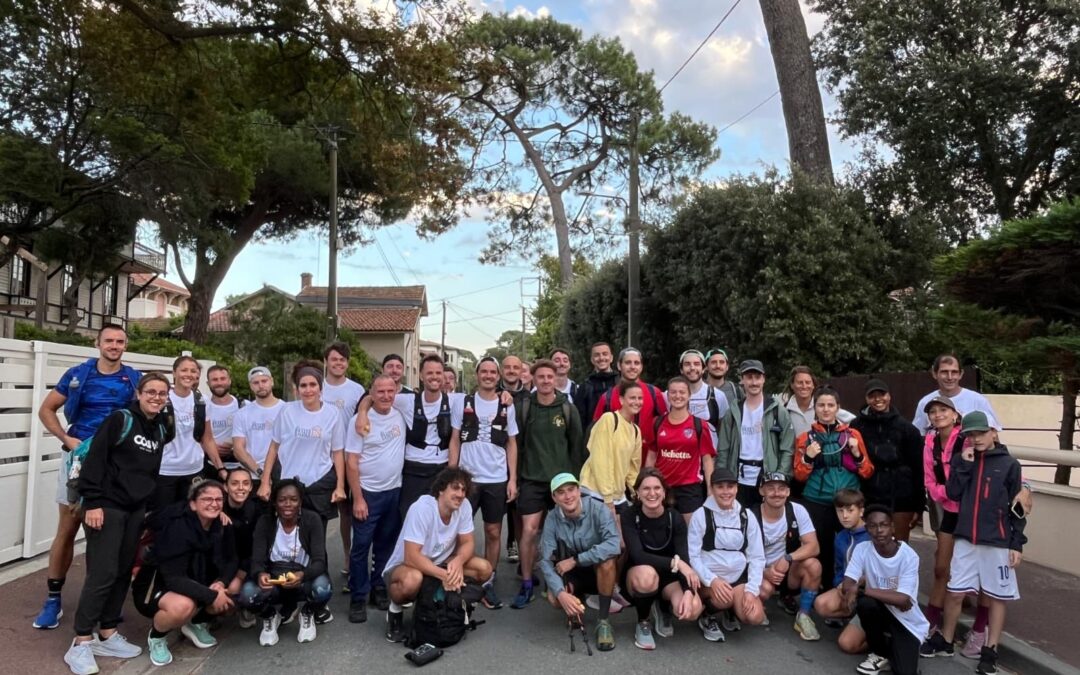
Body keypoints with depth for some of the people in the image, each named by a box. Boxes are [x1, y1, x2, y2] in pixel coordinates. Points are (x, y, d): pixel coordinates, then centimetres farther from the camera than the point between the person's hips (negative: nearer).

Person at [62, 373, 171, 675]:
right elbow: (95, 458, -15)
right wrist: (92, 501, -19)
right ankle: (81, 643, 5)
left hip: (136, 509, 7)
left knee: (124, 572, 11)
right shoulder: (120, 419, -11)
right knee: (103, 573, -7)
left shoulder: (161, 429, 8)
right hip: (107, 505, -7)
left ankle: (107, 634, 23)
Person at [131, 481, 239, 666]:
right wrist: (211, 596, -32)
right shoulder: (177, 527, -28)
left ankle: (196, 623, 12)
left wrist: (221, 583, -24)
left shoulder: (222, 526, -8)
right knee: (183, 605, -37)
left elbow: (232, 560, -3)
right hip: (154, 587, -6)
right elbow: (173, 578, -31)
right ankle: (156, 637, -3)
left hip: (194, 583, 7)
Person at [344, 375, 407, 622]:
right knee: (361, 546, 1)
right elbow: (351, 462, -11)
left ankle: (379, 589, 29)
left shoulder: (401, 416, -1)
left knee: (386, 545, 14)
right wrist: (358, 498, -13)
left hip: (395, 490, 4)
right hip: (368, 492, -4)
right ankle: (358, 598, 13)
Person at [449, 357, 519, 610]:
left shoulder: (507, 407, 3)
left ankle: (487, 582, 19)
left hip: (497, 480, 1)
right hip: (467, 478, -1)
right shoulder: (463, 402, 0)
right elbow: (455, 440, 3)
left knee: (494, 532, 8)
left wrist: (513, 479, 0)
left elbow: (512, 444, 6)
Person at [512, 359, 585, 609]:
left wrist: (575, 478, 2)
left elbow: (577, 446, 3)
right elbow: (517, 444, 1)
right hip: (532, 480, 0)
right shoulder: (524, 407, -1)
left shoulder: (568, 409, -1)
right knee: (529, 530, -5)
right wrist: (516, 477, -1)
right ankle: (526, 585, 8)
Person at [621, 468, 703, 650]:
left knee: (692, 610, -28)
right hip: (638, 576, -2)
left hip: (669, 576, 2)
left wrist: (688, 592, -37)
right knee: (647, 574, -38)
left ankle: (663, 610, 11)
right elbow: (637, 556, -29)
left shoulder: (675, 518, -12)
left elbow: (684, 559, -20)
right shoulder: (629, 516, -17)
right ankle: (642, 623, -7)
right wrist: (675, 562, -38)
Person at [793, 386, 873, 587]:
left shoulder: (852, 434, 8)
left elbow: (868, 473, 9)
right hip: (817, 505, 0)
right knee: (821, 551, 0)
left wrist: (858, 454, -9)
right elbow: (800, 476, 6)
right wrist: (808, 458, -12)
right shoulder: (806, 437, 6)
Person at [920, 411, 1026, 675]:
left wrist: (1017, 544, -4)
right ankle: (945, 641, 22)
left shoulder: (1009, 464, -2)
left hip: (998, 541, -2)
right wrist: (965, 464, -9)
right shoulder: (961, 459, 6)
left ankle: (990, 651, 20)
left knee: (997, 596, 8)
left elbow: (1017, 508, 0)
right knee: (955, 592, 6)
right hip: (965, 538, 2)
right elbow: (952, 493, -5)